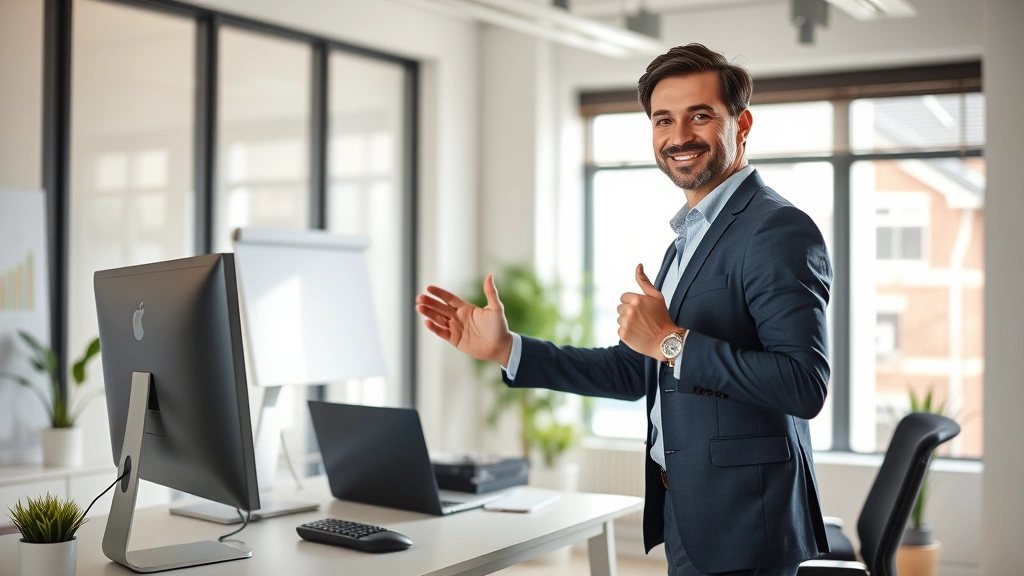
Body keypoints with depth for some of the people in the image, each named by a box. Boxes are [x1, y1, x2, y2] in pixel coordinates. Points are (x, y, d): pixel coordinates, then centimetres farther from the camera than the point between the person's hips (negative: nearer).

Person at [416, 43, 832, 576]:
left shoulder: (779, 231, -15)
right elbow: (637, 372, 15)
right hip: (686, 514, 9)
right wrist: (505, 349, 8)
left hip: (740, 530, -8)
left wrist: (673, 341, -26)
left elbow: (806, 386, -25)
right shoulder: (689, 239, 14)